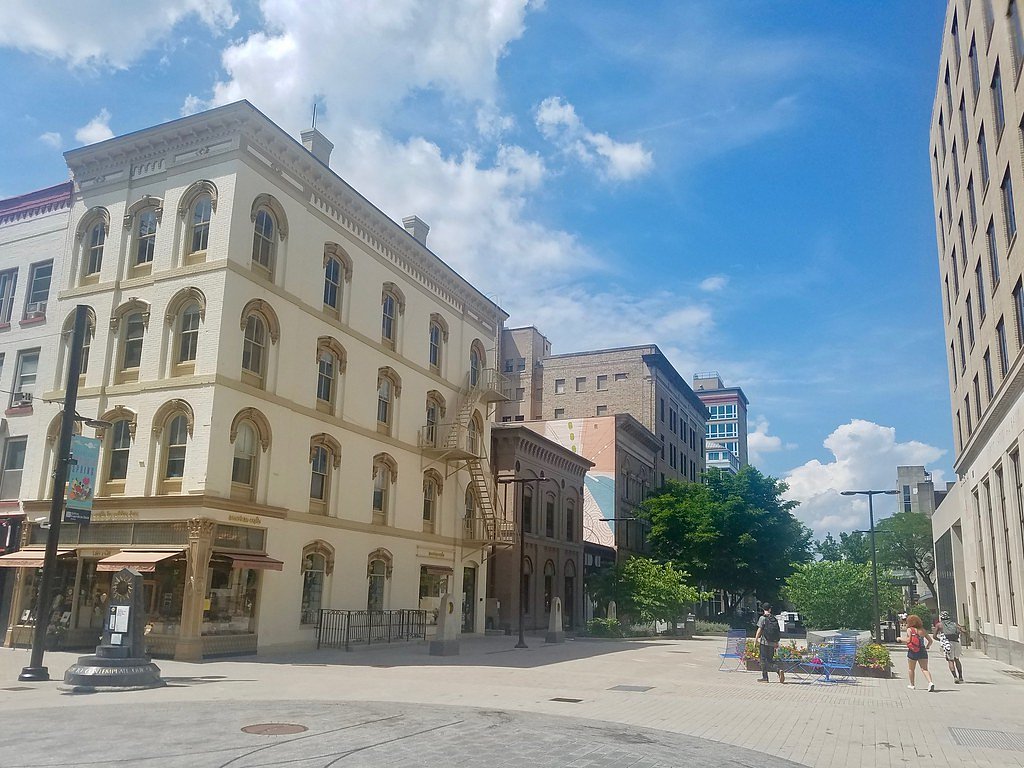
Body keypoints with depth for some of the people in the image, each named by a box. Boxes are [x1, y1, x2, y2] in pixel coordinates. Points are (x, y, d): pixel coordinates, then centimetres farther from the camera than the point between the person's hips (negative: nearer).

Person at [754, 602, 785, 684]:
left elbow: (759, 630, -10)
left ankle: (765, 677, 3)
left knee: (764, 659, 3)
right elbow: (778, 632, 12)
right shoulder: (775, 619, 9)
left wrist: (756, 640, -4)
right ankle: (779, 669, -10)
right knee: (770, 659, 14)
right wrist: (777, 642, 19)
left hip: (764, 642, -5)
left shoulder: (763, 618, -7)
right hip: (773, 643, 5)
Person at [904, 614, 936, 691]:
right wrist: (927, 647, 24)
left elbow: (908, 640, -16)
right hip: (922, 652, 3)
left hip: (912, 652, -3)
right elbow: (930, 640, 9)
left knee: (911, 669, 14)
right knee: (925, 669, 1)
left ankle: (912, 685, 23)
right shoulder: (922, 630, 8)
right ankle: (931, 682, -21)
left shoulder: (909, 629, -5)